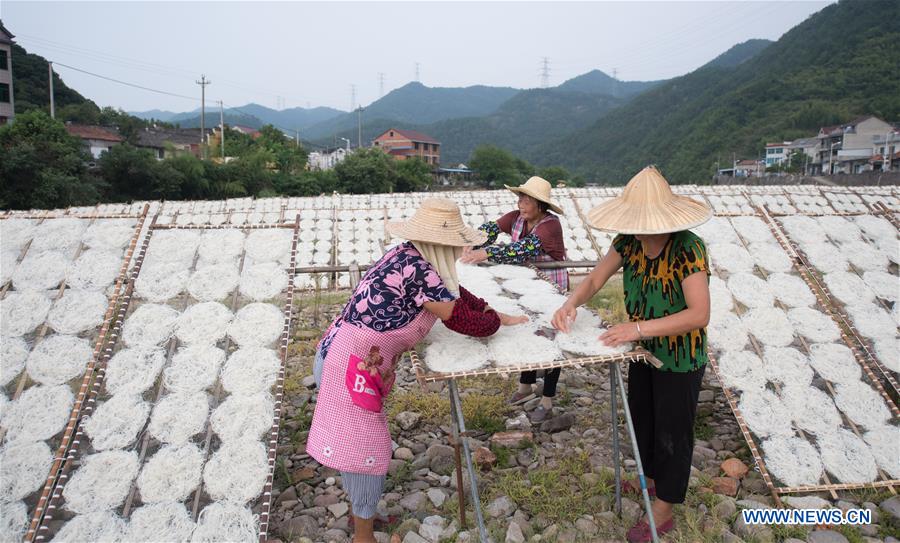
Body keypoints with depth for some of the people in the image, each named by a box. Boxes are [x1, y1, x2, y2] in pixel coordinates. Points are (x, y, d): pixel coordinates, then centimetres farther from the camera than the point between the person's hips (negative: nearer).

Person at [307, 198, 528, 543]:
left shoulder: (410, 257, 6)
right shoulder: (419, 271, -23)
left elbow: (456, 294, 19)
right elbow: (461, 319, -14)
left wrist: (494, 313, 17)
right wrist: (496, 321, 4)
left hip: (351, 357, 10)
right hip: (351, 364, -10)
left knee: (356, 441, 22)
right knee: (366, 446, 4)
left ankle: (361, 513, 41)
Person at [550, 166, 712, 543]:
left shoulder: (688, 249, -29)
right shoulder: (629, 241, -11)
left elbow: (699, 314, -34)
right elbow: (596, 278, -5)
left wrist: (640, 327, -40)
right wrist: (572, 303, -25)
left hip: (679, 359, -7)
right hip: (644, 350, 7)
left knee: (672, 432, 10)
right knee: (642, 419, 24)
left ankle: (663, 512, 29)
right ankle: (651, 479, 50)